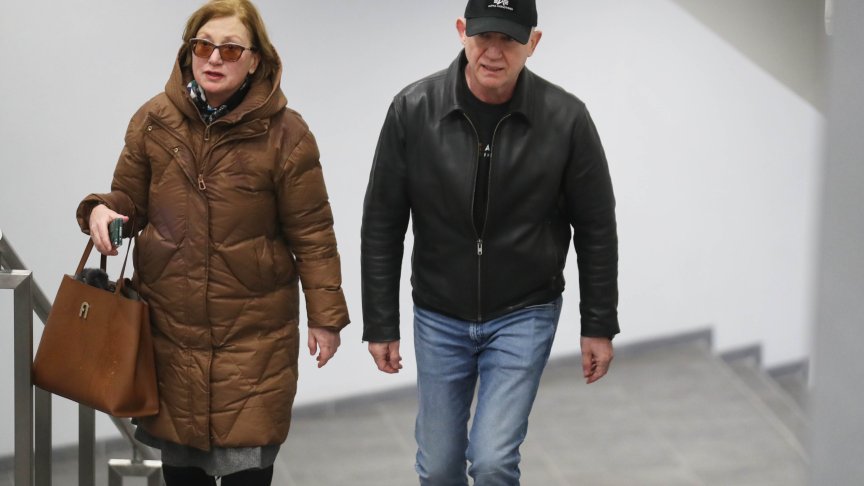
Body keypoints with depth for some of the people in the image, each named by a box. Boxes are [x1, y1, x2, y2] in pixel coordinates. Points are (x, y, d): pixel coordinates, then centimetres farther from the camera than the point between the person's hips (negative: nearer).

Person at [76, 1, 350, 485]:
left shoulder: (284, 134, -7)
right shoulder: (154, 121, 1)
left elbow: (311, 233, -4)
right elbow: (131, 202, 11)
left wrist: (325, 316, -4)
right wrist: (102, 210, -12)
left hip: (252, 333, -3)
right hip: (169, 325, 3)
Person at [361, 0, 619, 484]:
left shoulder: (566, 119, -15)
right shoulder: (413, 110, -13)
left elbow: (596, 229, -3)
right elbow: (382, 226, -4)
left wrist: (599, 327, 1)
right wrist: (380, 325, -2)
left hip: (524, 316, -2)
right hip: (438, 317, 2)